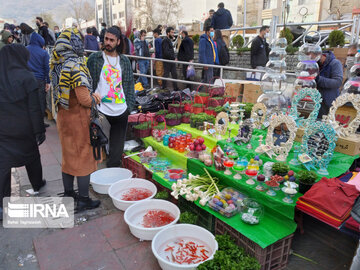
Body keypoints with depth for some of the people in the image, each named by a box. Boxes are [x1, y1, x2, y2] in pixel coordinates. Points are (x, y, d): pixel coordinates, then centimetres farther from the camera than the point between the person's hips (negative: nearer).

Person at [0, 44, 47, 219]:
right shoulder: (26, 77, -13)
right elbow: (34, 108, -15)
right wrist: (39, 131, -9)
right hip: (24, 129, -2)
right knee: (32, 156, 19)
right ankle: (37, 185, 39)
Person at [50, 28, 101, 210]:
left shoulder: (58, 64, 4)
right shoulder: (75, 66, -21)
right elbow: (84, 99, -24)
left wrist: (91, 94, 4)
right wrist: (93, 98, -3)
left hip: (63, 116, 8)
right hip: (78, 119, -8)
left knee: (68, 156, 19)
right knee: (84, 158, 5)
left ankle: (68, 194, 34)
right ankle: (83, 200, 17)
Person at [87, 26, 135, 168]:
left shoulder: (124, 61, 11)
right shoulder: (94, 59, 3)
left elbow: (129, 84, 13)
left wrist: (129, 106, 5)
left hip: (121, 111, 3)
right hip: (101, 111, -2)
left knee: (117, 148, 9)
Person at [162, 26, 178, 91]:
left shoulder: (169, 40, 17)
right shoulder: (165, 41, -15)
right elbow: (166, 52, -24)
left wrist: (174, 58, 12)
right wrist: (173, 57, -17)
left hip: (172, 61, 9)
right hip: (167, 61, -9)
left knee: (174, 75, 11)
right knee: (166, 75, -1)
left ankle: (175, 88, 18)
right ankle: (164, 88, 9)